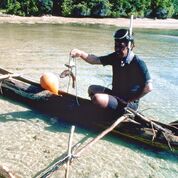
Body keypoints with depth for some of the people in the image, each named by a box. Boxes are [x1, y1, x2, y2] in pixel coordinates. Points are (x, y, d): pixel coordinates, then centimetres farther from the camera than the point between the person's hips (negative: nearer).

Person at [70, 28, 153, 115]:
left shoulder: (138, 63, -21)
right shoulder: (115, 57, -1)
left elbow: (148, 87, -26)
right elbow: (95, 60, -5)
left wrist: (129, 100, -18)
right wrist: (81, 53, -23)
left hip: (129, 104, -8)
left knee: (98, 98, -26)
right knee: (92, 89, 12)